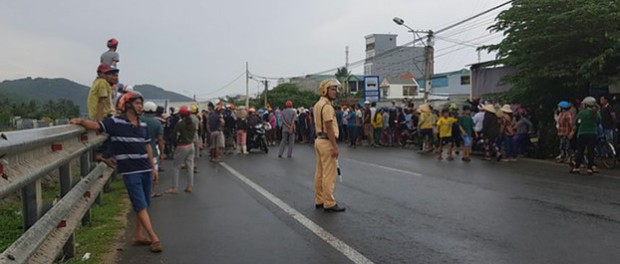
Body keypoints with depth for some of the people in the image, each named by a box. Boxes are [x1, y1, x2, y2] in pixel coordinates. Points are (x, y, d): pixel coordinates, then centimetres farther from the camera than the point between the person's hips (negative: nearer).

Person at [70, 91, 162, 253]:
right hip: (130, 172, -6)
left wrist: (153, 168, 16)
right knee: (140, 205, -4)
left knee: (144, 205, 11)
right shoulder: (116, 122, -6)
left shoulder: (143, 125, 11)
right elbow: (96, 125, -17)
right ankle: (154, 238, -2)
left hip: (146, 170, 6)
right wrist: (81, 121, -37)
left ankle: (138, 235, 23)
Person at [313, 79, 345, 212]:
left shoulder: (317, 105, 14)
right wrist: (335, 146, -21)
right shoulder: (327, 106, -16)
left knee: (320, 173, 12)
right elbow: (329, 128, -21)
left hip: (319, 140, 10)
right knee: (329, 174, -6)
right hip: (327, 142, -10)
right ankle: (329, 203, -2)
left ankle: (319, 201, 19)